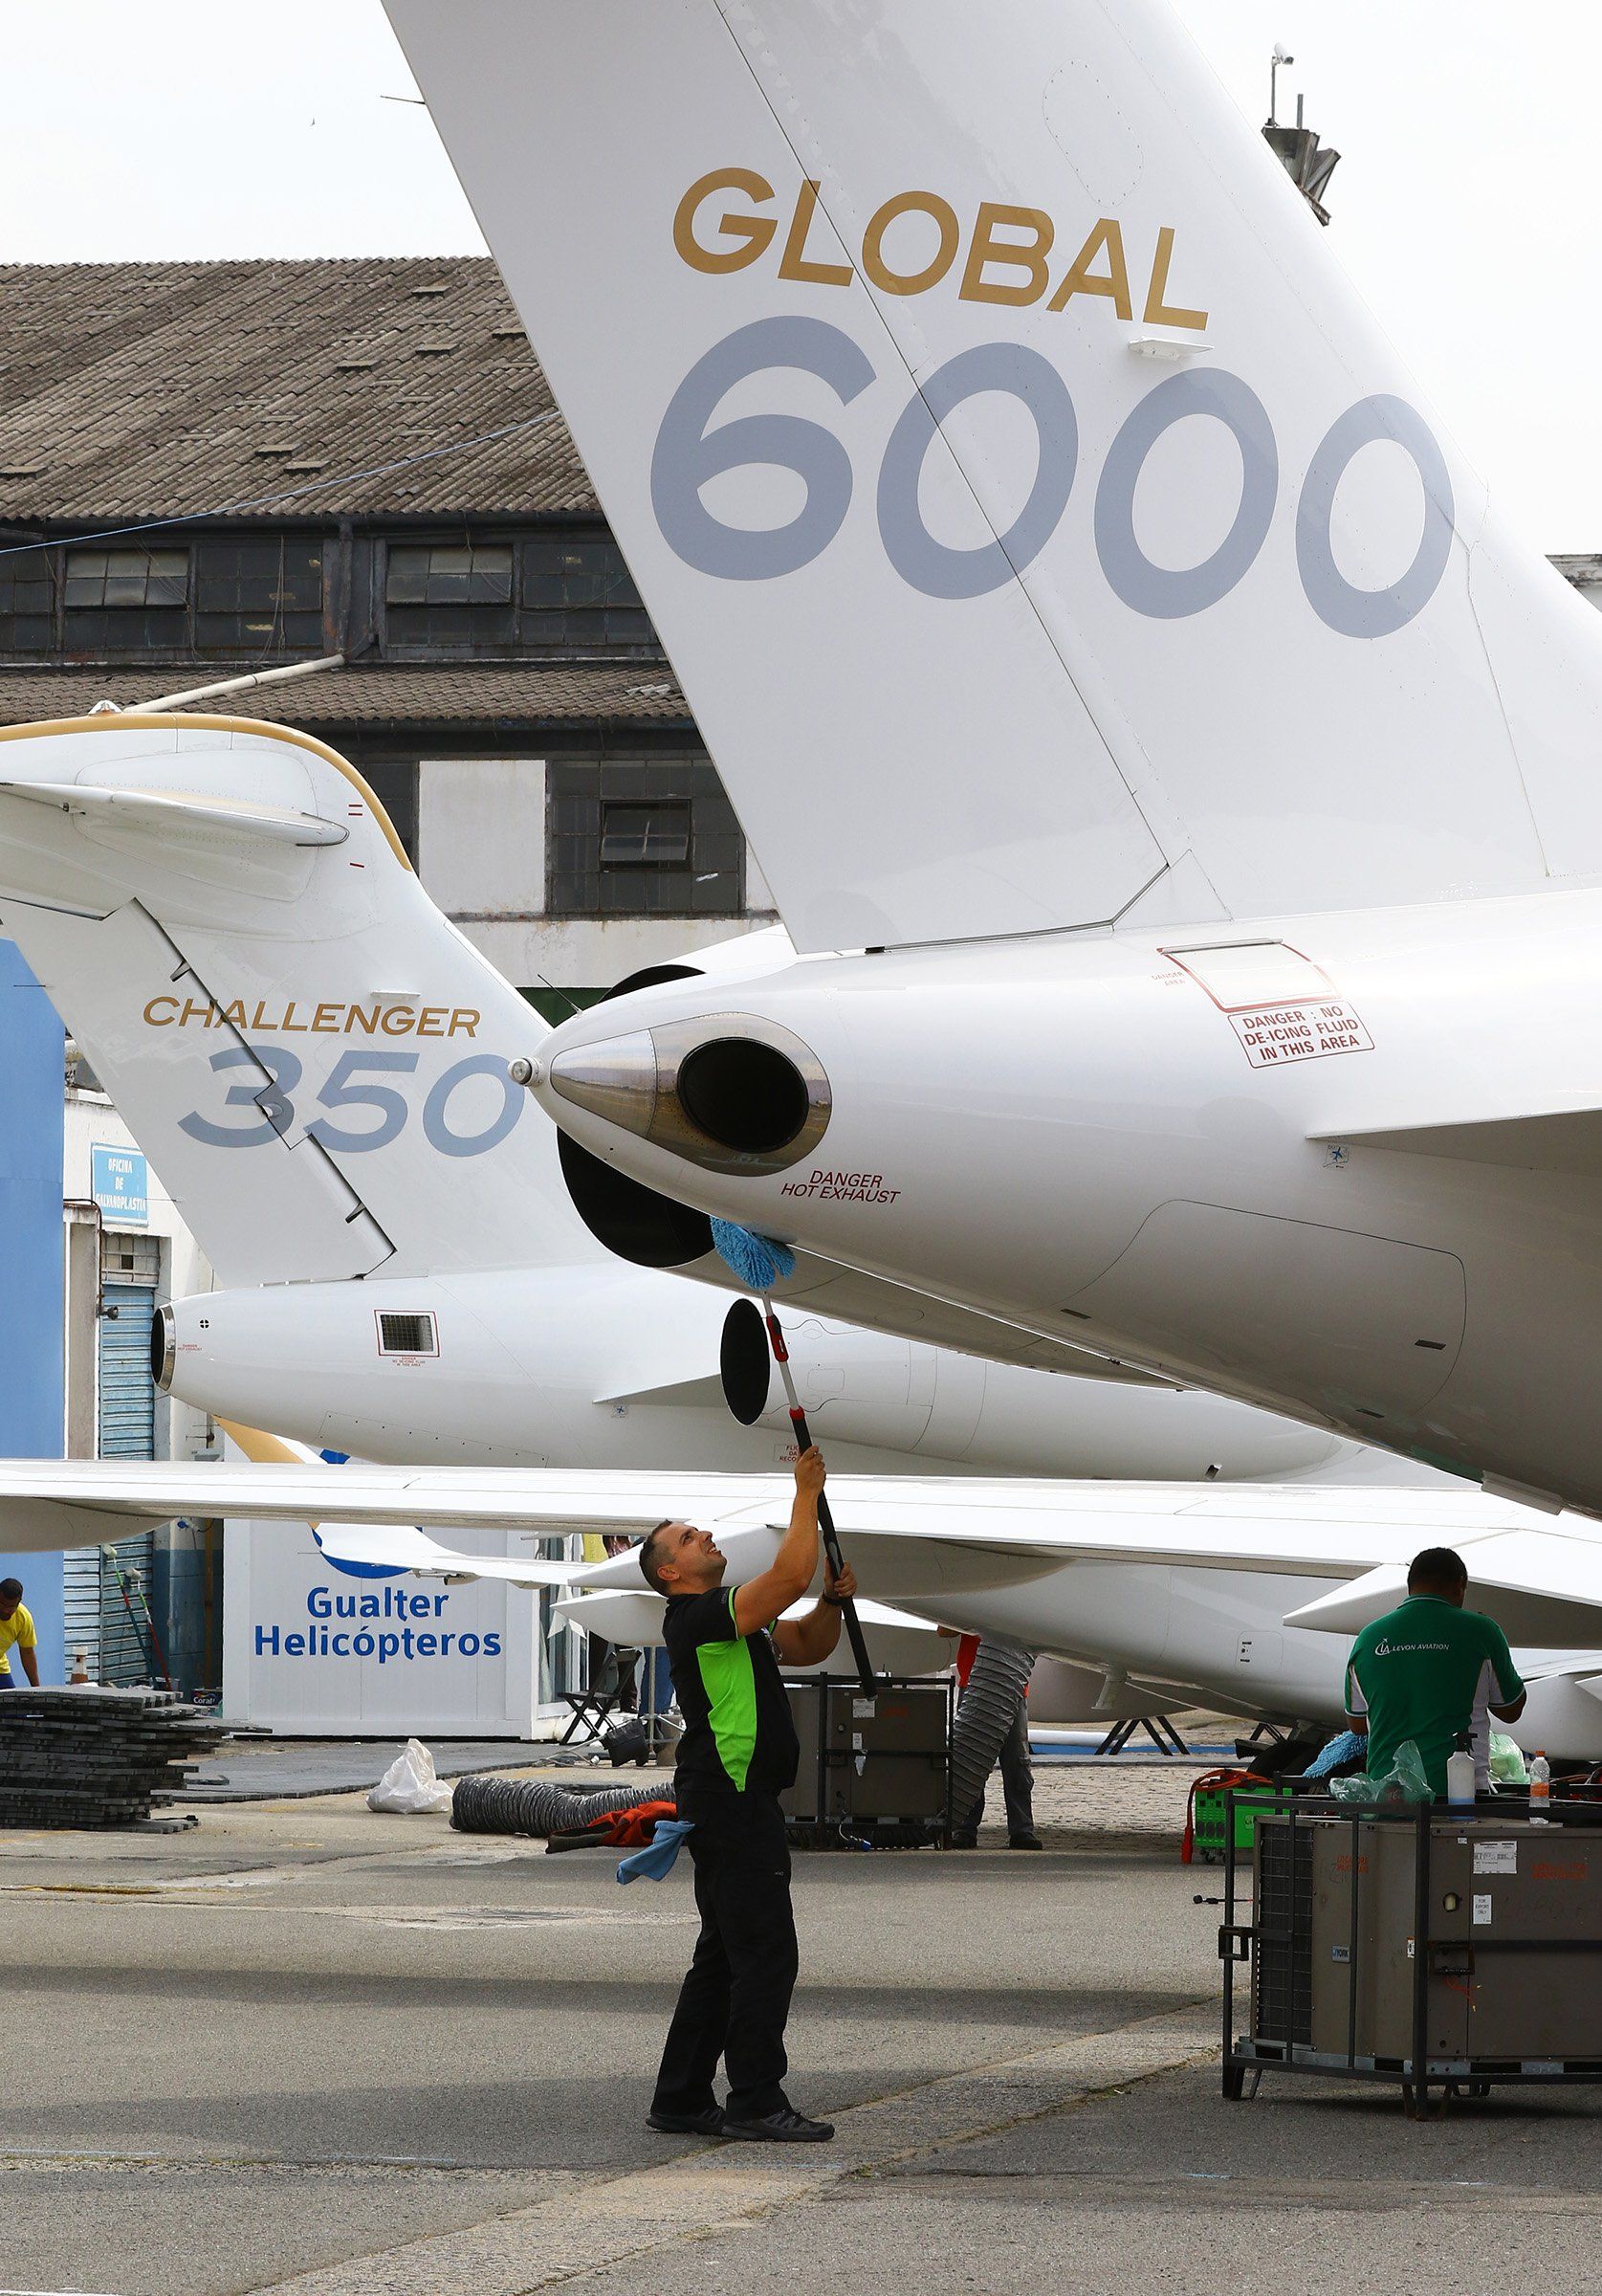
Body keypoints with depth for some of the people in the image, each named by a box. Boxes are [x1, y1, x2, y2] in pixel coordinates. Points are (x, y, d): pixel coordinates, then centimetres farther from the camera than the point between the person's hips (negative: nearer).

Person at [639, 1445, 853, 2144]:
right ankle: (756, 2104, -9)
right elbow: (789, 1576, -20)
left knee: (724, 1956, 12)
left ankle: (681, 2100, 14)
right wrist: (806, 1494, -13)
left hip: (739, 1803, 11)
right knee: (766, 1954, -10)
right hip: (729, 1801, -11)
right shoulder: (697, 1618, -12)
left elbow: (804, 1648, 25)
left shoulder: (730, 1624, 20)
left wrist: (833, 1602, 6)